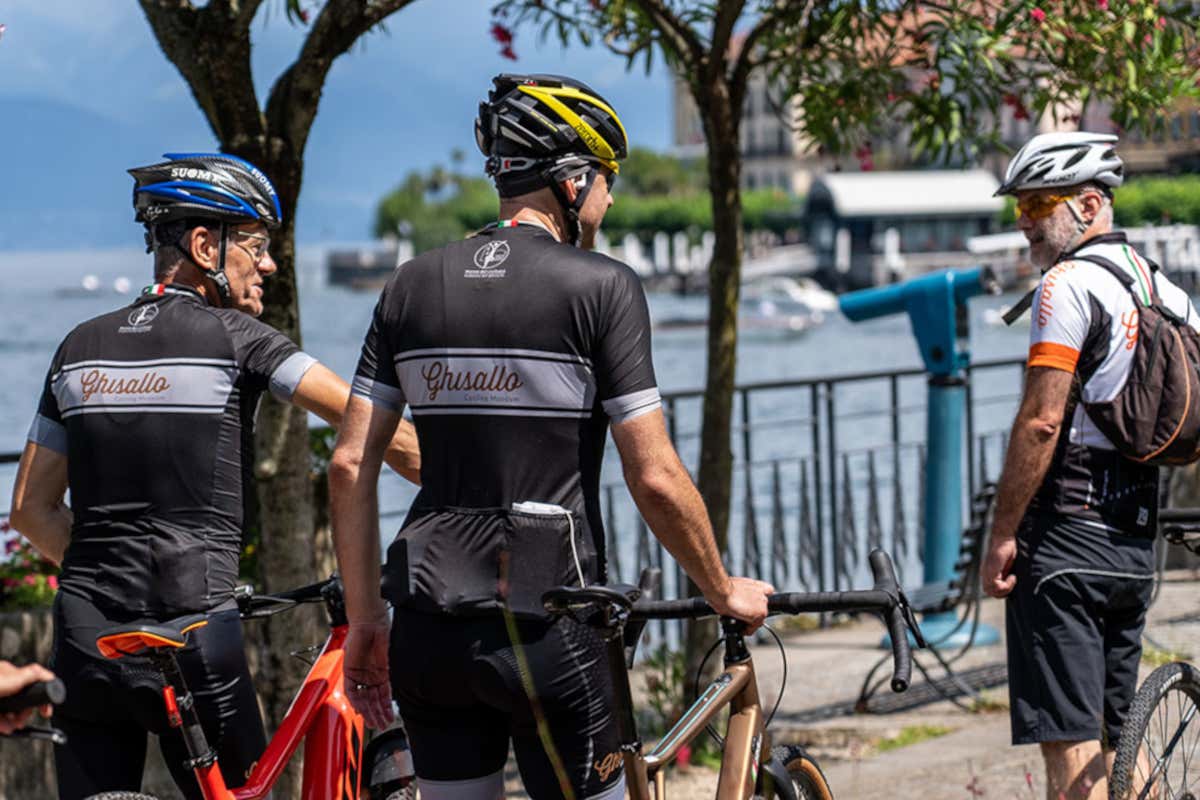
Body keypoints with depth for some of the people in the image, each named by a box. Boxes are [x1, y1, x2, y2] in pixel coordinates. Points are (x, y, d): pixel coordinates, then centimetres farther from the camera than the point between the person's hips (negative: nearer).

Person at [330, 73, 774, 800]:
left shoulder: (413, 287, 9)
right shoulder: (601, 286, -6)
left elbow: (351, 466, 6)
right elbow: (656, 479, -9)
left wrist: (365, 617, 13)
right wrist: (724, 591, 5)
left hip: (427, 630, 5)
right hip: (542, 627, -5)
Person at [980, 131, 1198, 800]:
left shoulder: (1068, 284, -12)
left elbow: (1041, 422, -18)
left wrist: (1002, 535, -15)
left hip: (1065, 536, -9)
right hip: (1137, 543, 9)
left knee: (1069, 742, -8)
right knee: (1117, 735, 16)